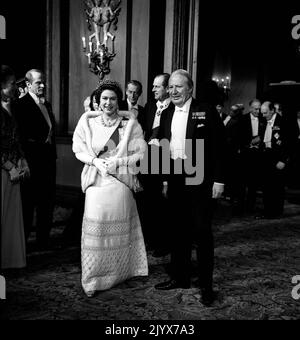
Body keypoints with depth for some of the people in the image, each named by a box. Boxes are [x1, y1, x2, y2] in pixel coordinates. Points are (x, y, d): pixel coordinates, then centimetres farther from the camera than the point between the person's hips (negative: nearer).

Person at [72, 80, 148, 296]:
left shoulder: (130, 123, 0)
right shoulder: (88, 121, 4)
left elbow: (140, 153, -1)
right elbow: (79, 151, 6)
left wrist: (117, 162, -13)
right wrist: (95, 161, -12)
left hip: (121, 182, 0)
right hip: (96, 182, 1)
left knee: (119, 228, 8)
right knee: (96, 228, 0)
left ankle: (119, 272, 26)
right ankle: (93, 279, 14)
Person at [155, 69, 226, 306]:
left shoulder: (207, 112, -5)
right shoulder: (167, 114, 11)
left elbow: (219, 147, -7)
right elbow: (164, 148, 14)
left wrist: (218, 180, -11)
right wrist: (165, 179, 11)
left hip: (200, 182, -5)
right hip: (175, 182, 5)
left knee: (202, 233, 3)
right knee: (178, 231, 13)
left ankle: (206, 285, 16)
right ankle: (180, 277, 28)